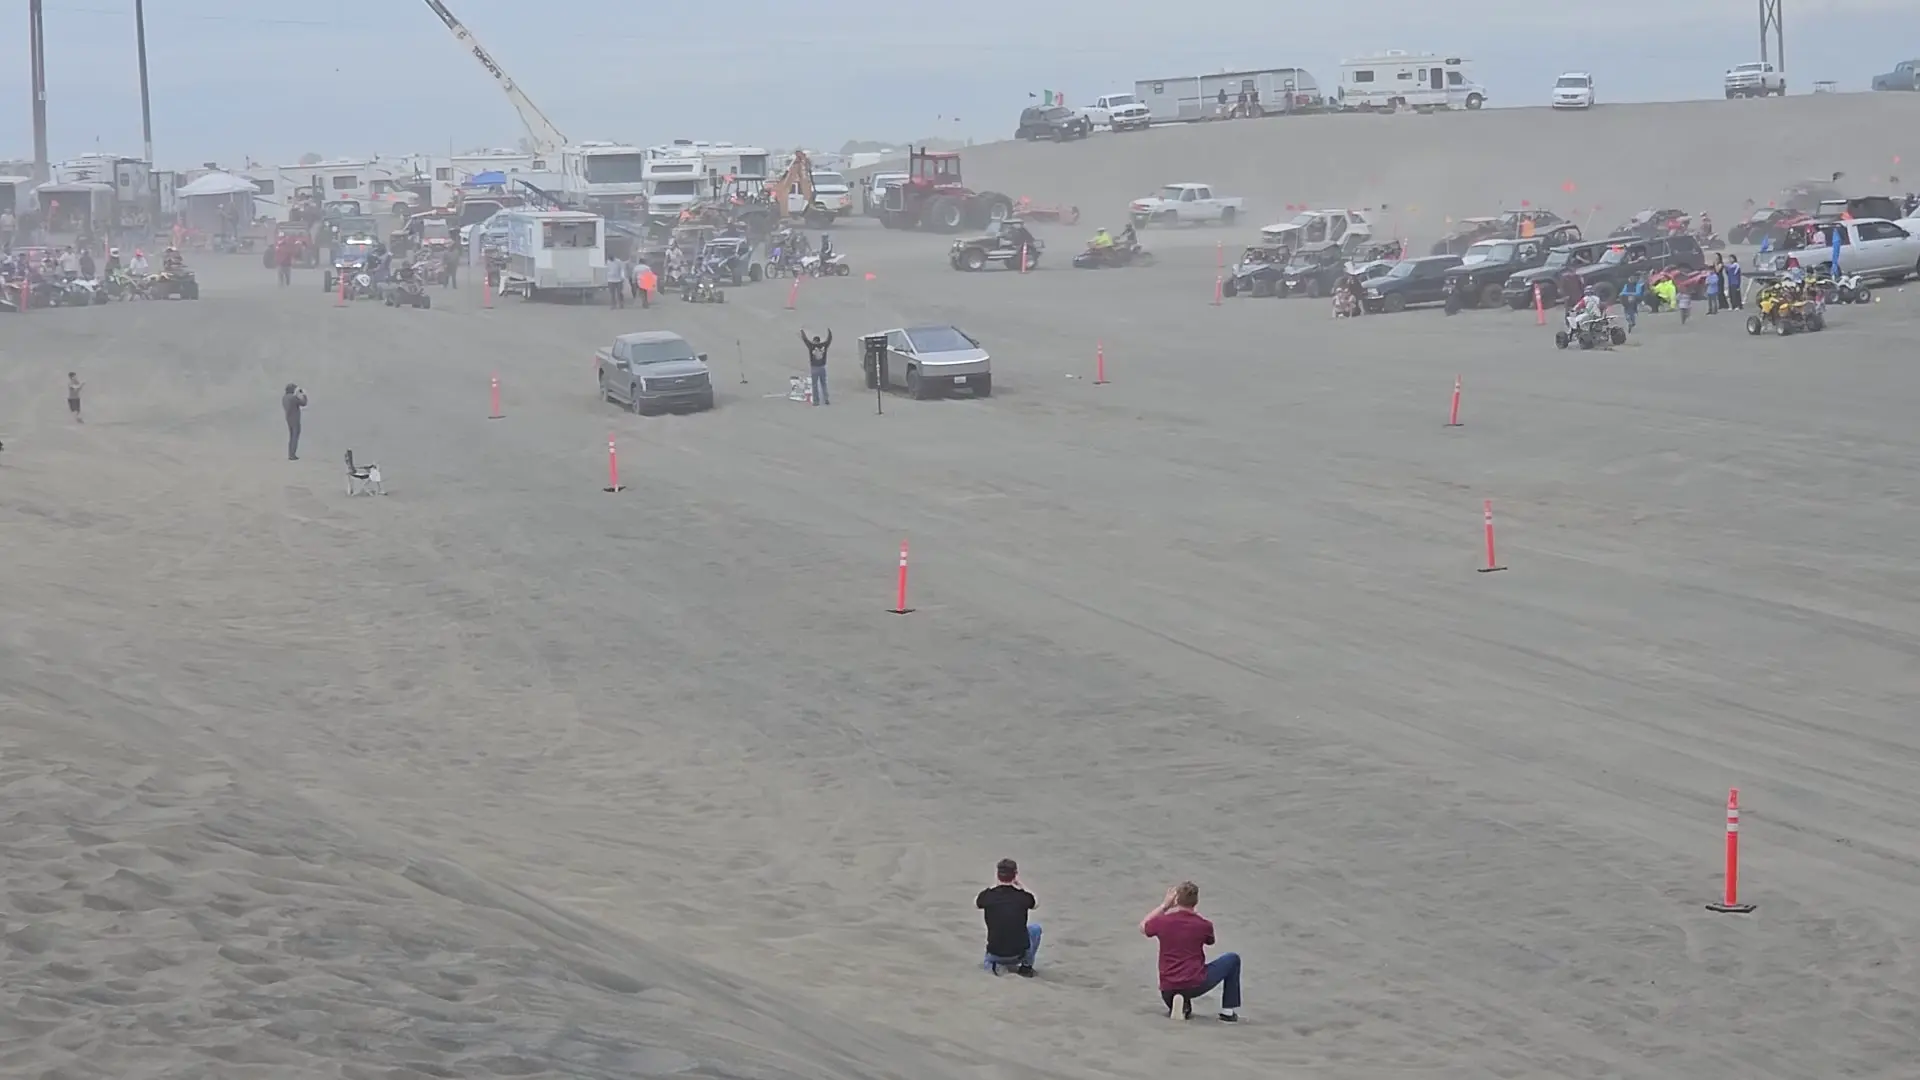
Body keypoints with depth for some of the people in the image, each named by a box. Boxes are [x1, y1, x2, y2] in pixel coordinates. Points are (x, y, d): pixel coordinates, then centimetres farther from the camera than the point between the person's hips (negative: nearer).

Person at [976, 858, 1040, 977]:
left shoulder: (988, 895, -10)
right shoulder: (1023, 896, -10)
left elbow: (976, 903, 16)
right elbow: (1036, 903, 16)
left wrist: (995, 884, 18)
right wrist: (1019, 884, 16)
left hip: (995, 954, 1)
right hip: (1020, 953, 0)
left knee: (986, 962, 39)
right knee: (1035, 928, 31)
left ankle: (991, 965, 5)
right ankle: (1026, 966, 24)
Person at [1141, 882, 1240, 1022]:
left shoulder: (1163, 921, -4)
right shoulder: (1203, 925, -5)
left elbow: (1142, 927, 20)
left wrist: (1164, 905, 20)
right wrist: (1196, 914, 22)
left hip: (1168, 992, 2)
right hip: (1196, 985, -2)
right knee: (1233, 959, 18)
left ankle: (1178, 1005, 4)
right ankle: (1228, 1011, 16)